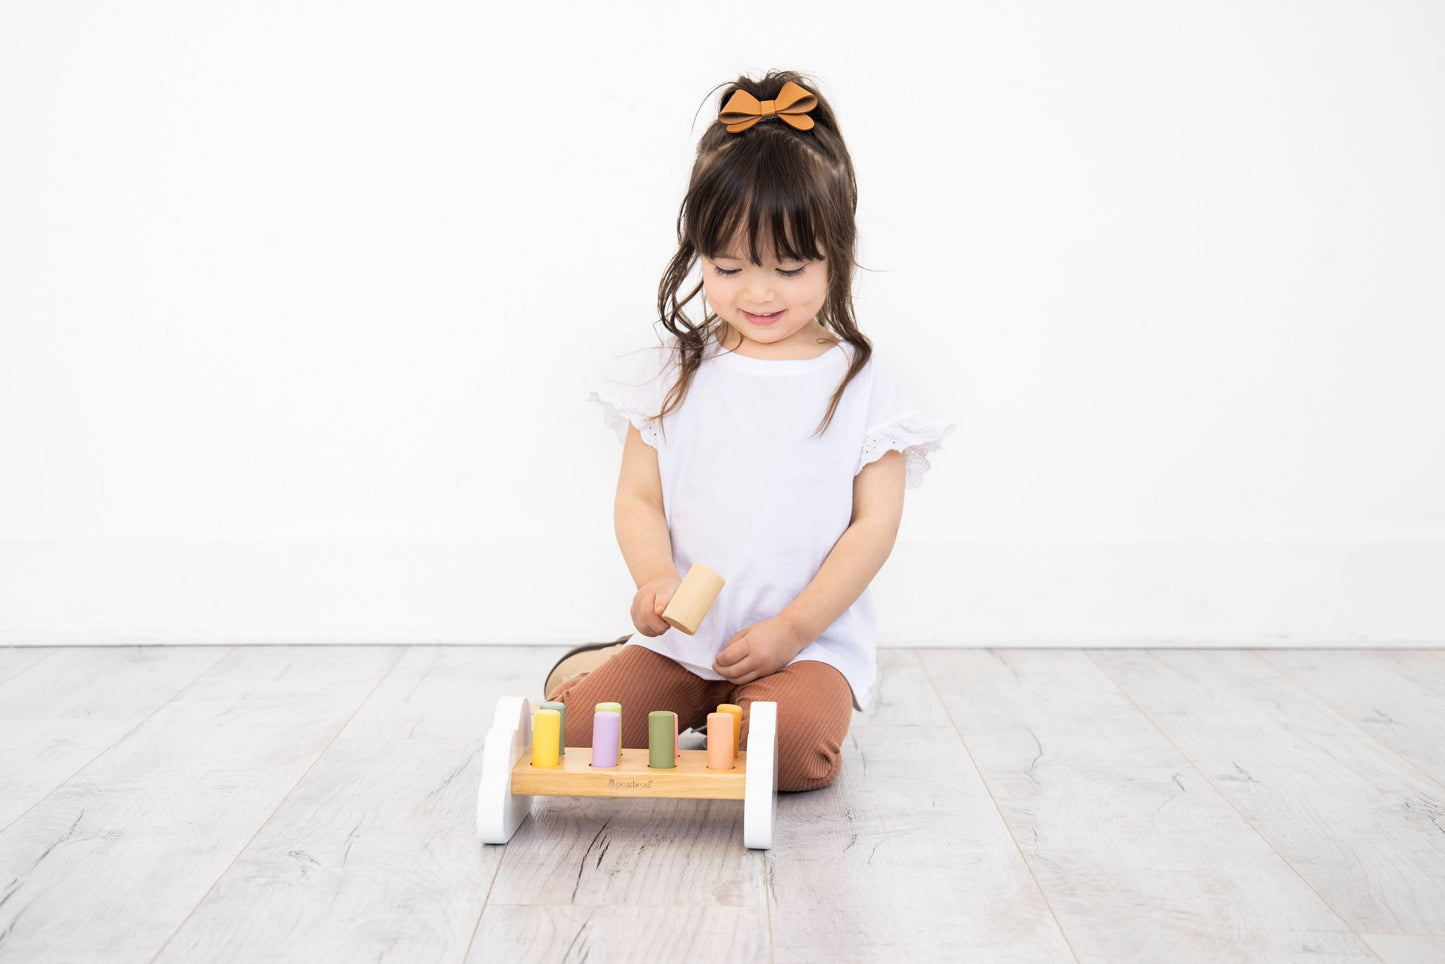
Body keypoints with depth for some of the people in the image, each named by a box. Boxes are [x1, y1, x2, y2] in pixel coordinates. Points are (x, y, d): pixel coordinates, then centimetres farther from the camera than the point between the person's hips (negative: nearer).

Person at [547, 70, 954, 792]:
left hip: (812, 642, -1)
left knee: (798, 749, -29)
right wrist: (655, 578, -19)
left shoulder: (860, 383, -1)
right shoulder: (674, 373, 5)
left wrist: (792, 629, -14)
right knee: (583, 725, -16)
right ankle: (611, 663, 18)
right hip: (685, 636, 2)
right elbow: (638, 499, 3)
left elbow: (874, 524, -5)